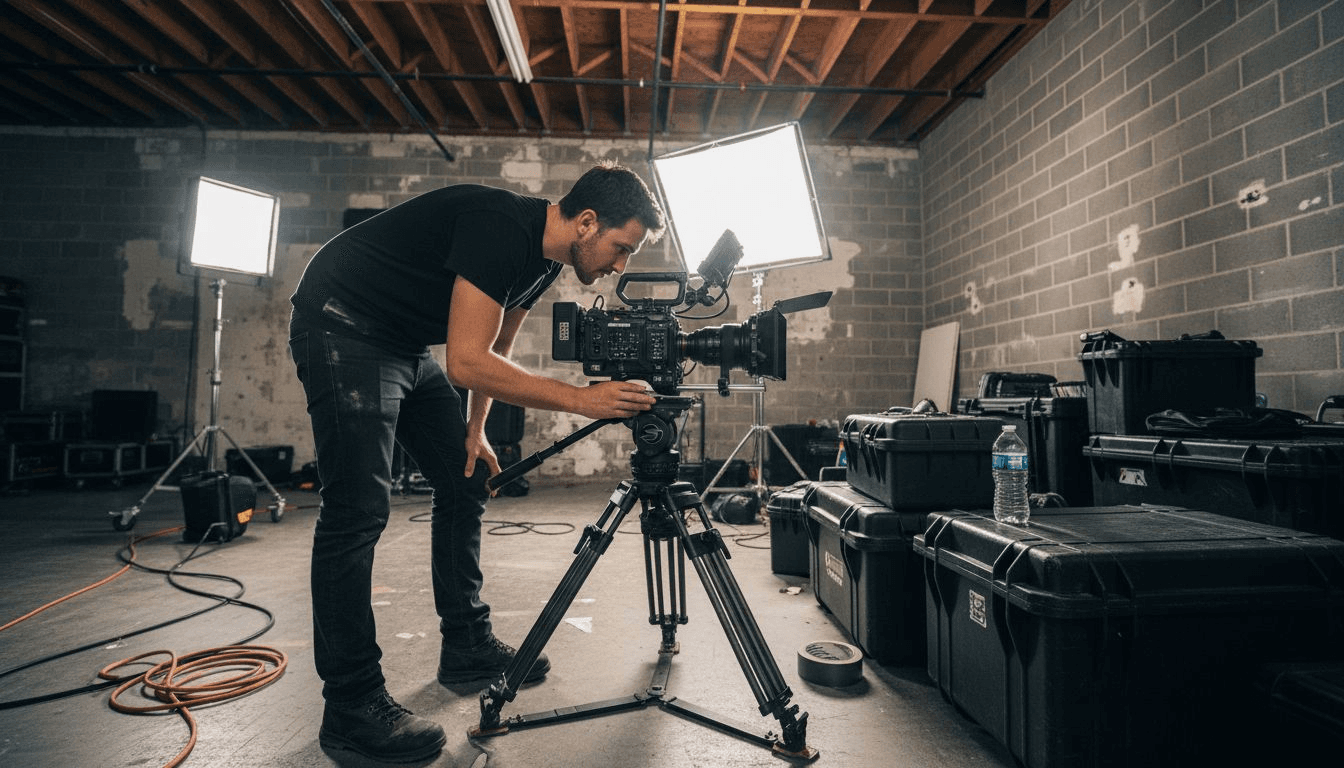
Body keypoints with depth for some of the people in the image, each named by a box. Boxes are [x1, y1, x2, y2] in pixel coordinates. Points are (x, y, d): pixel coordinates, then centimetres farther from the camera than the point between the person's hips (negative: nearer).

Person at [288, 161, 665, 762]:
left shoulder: (543, 258, 2)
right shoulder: (502, 228, -27)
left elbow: (494, 350, 14)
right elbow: (467, 362, -32)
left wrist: (474, 430, 8)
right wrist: (580, 399, -30)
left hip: (408, 344, 10)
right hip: (342, 327, -9)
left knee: (466, 482, 7)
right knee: (359, 507, -14)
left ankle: (466, 645, 18)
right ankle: (350, 707, -3)